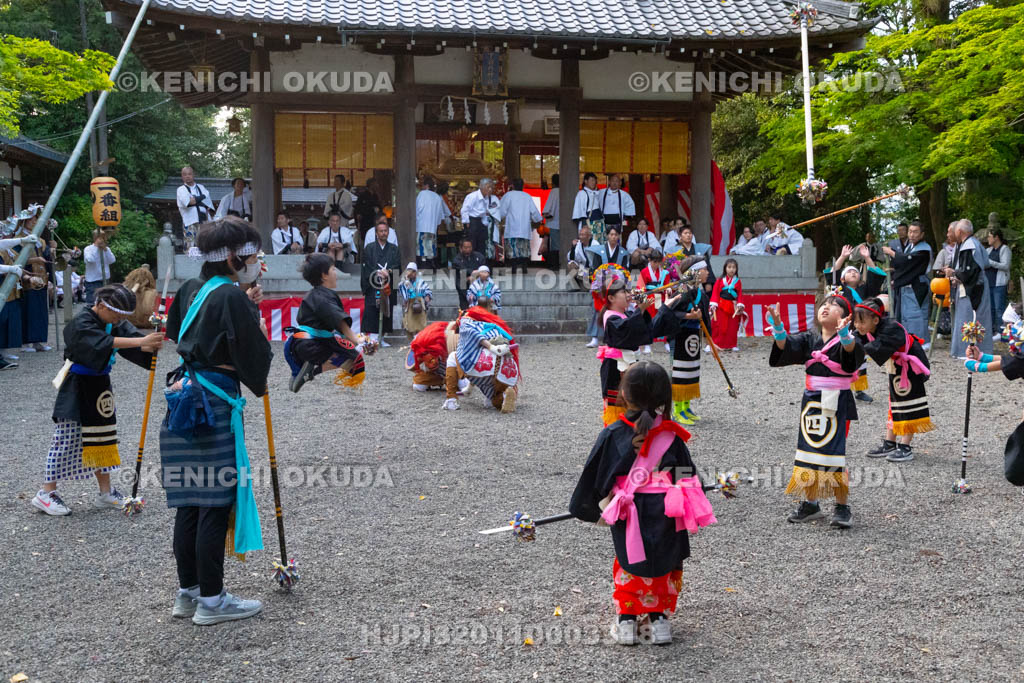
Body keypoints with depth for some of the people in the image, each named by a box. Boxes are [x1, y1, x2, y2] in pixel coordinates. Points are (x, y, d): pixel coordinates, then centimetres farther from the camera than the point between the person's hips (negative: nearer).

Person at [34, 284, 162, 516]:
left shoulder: (115, 322, 4)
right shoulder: (81, 324, -21)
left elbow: (130, 335, -8)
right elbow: (103, 343, -36)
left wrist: (151, 345, -31)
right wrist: (142, 341, -44)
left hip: (99, 387, 8)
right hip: (77, 389, -8)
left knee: (103, 437, 12)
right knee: (68, 438, -5)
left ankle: (106, 493, 21)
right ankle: (46, 493, 7)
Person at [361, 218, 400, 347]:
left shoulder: (394, 249, 13)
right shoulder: (369, 248, 5)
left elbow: (397, 265, 3)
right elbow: (367, 267, -2)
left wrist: (388, 271, -16)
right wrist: (379, 273, -16)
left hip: (388, 286, 3)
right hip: (373, 285, -3)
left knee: (386, 311, 3)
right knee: (372, 312, -11)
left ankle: (381, 338, 9)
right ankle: (373, 338, -13)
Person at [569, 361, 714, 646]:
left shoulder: (612, 434, -8)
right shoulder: (672, 436, -5)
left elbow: (594, 474, -1)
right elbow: (688, 475, 4)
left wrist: (587, 507, 14)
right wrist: (687, 509, 18)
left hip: (628, 519, -1)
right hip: (666, 518, 1)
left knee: (629, 562, 18)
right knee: (665, 564, 20)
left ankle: (626, 620, 22)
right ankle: (659, 617, 26)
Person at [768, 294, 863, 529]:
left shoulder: (846, 339, -5)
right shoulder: (810, 338, 8)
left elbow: (853, 350, -28)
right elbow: (786, 346, -7)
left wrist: (844, 333, -48)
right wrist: (778, 325, -25)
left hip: (837, 405, -5)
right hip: (811, 402, 5)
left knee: (835, 453, -7)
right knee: (809, 450, 10)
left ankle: (842, 507, 5)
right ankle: (810, 503, 22)